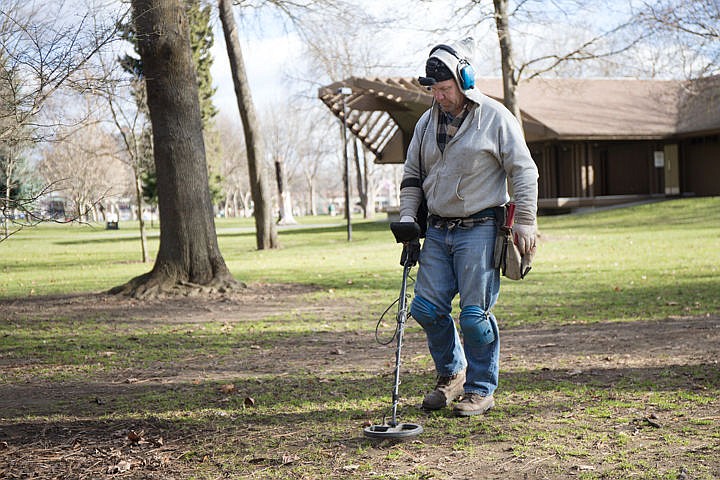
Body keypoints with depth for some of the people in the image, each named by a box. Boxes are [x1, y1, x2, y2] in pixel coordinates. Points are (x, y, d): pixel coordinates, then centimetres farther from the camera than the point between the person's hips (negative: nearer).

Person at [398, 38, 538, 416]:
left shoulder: (495, 117, -4)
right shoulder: (427, 122, 12)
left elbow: (523, 172, -4)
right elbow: (412, 176, 18)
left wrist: (525, 223, -7)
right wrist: (408, 222, 9)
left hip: (479, 230, -5)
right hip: (437, 230, 6)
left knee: (475, 313, -6)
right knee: (426, 307, 1)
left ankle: (481, 390, 9)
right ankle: (452, 372, 23)